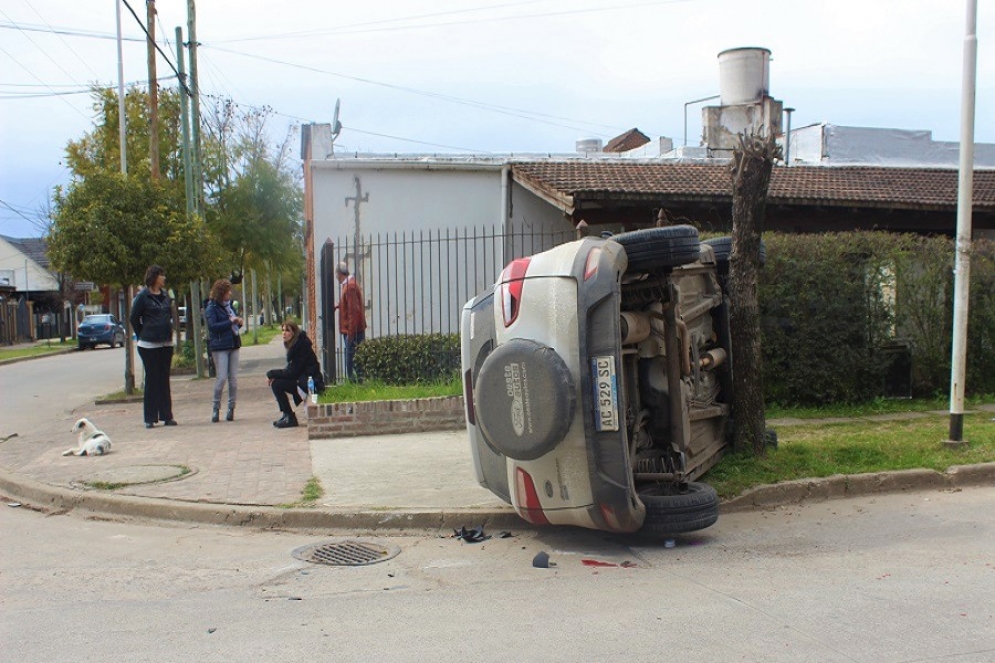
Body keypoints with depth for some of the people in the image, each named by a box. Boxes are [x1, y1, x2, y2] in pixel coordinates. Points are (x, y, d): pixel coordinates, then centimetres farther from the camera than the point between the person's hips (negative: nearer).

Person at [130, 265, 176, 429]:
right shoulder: (143, 296, -8)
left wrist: (168, 333, 13)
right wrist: (143, 335, 4)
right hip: (149, 345, -5)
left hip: (166, 343, 5)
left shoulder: (165, 295, 9)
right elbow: (134, 319, -2)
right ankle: (150, 418, 7)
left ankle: (167, 416, 13)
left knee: (164, 380, 8)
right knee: (151, 380, 0)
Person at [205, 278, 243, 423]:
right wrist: (230, 321, -18)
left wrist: (238, 323, 2)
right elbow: (212, 326, -16)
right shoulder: (211, 307, -5)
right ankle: (216, 408, 5)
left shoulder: (229, 305, 15)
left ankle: (231, 408, 12)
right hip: (219, 347, -6)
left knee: (233, 378, 4)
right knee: (221, 378, -8)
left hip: (233, 345, 6)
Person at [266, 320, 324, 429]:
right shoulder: (294, 345, 11)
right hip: (302, 380, 10)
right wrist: (273, 375, -5)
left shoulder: (301, 346, -18)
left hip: (310, 383, -10)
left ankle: (290, 418, -8)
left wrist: (271, 374, -11)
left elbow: (292, 372, -19)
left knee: (276, 384, -15)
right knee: (276, 380, 11)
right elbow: (291, 370, 10)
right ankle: (287, 415, 12)